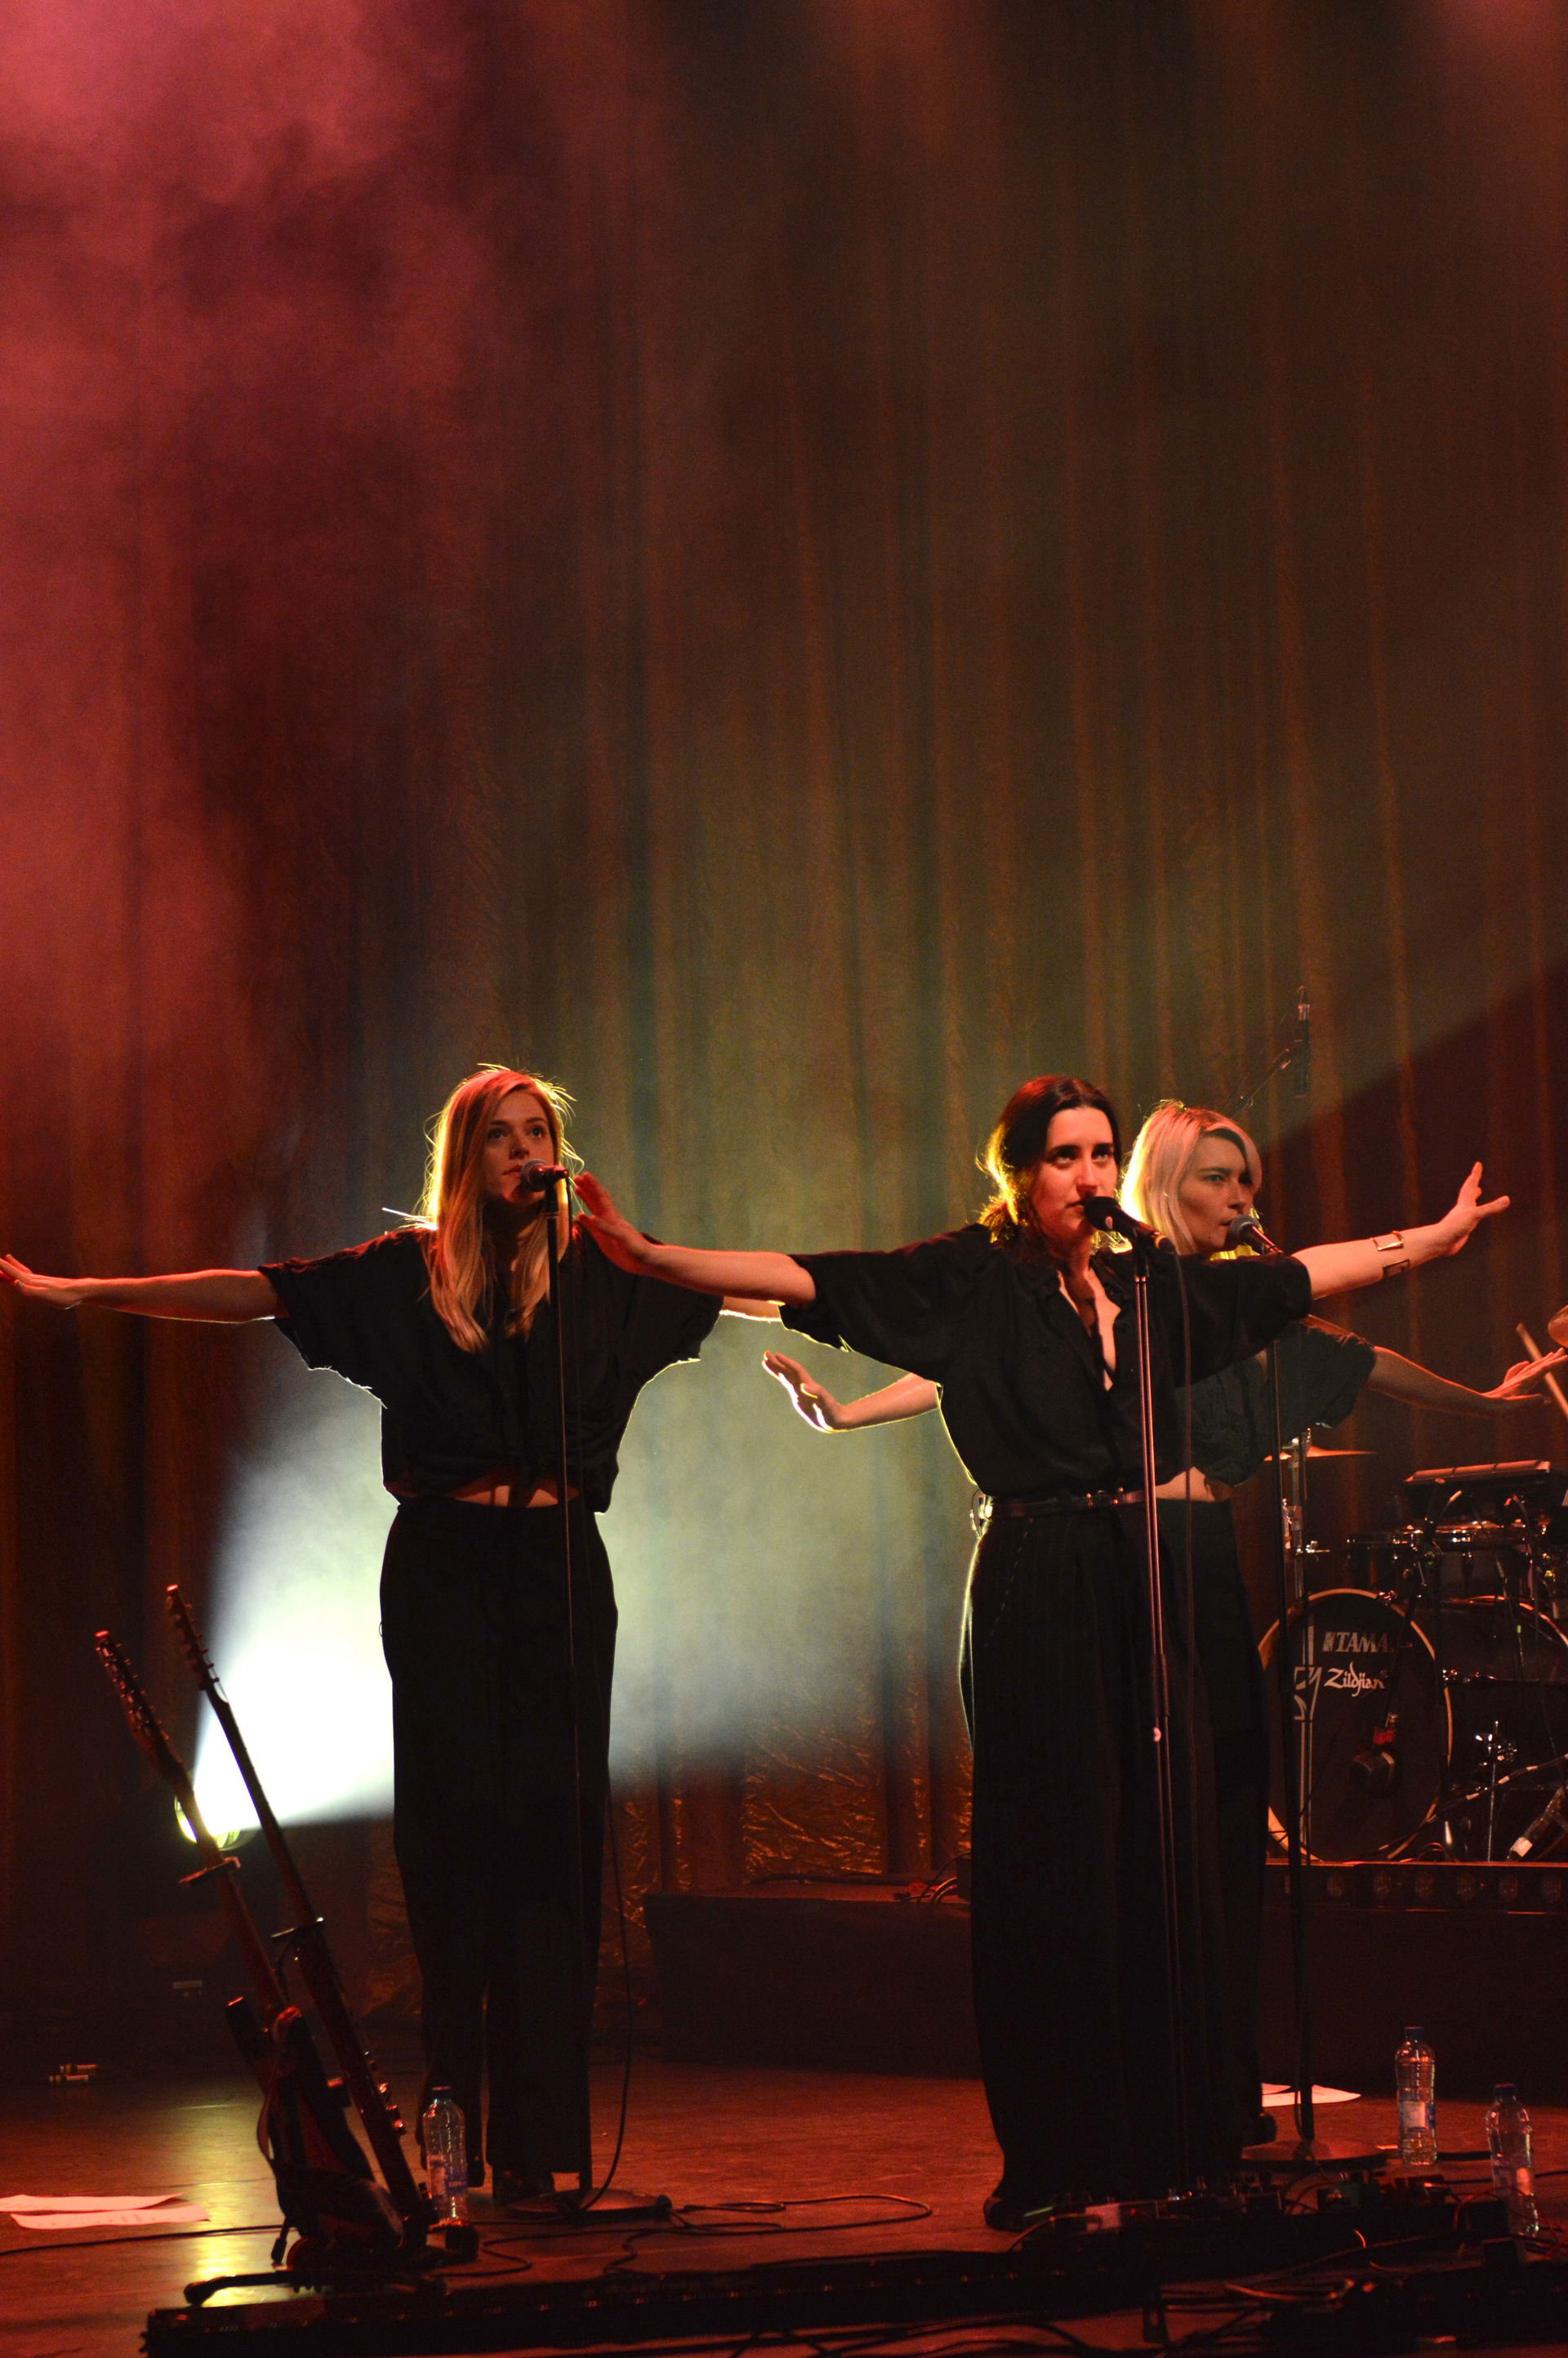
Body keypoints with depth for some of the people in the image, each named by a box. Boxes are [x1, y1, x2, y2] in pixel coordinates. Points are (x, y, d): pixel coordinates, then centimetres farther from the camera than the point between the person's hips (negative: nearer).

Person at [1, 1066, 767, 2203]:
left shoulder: (601, 1269, 7)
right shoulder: (410, 1271, 4)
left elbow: (743, 1288, 14)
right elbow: (254, 1293, 2)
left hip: (559, 1567, 1)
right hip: (445, 1566, -1)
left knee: (552, 1824, -2)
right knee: (454, 1822, -4)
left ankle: (539, 2143, 1)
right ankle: (454, 2136, -2)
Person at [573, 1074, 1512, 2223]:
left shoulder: (1154, 1284, 14)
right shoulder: (972, 1280, -1)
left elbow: (1300, 1275, 27)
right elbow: (809, 1280, -9)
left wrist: (1432, 1240, 35)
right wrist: (653, 1257, -18)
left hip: (1150, 1588, 5)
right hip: (1037, 1595, -5)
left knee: (1168, 1857, 4)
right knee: (1053, 1869, -4)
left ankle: (1174, 2139, 12)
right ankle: (1058, 2164, 1)